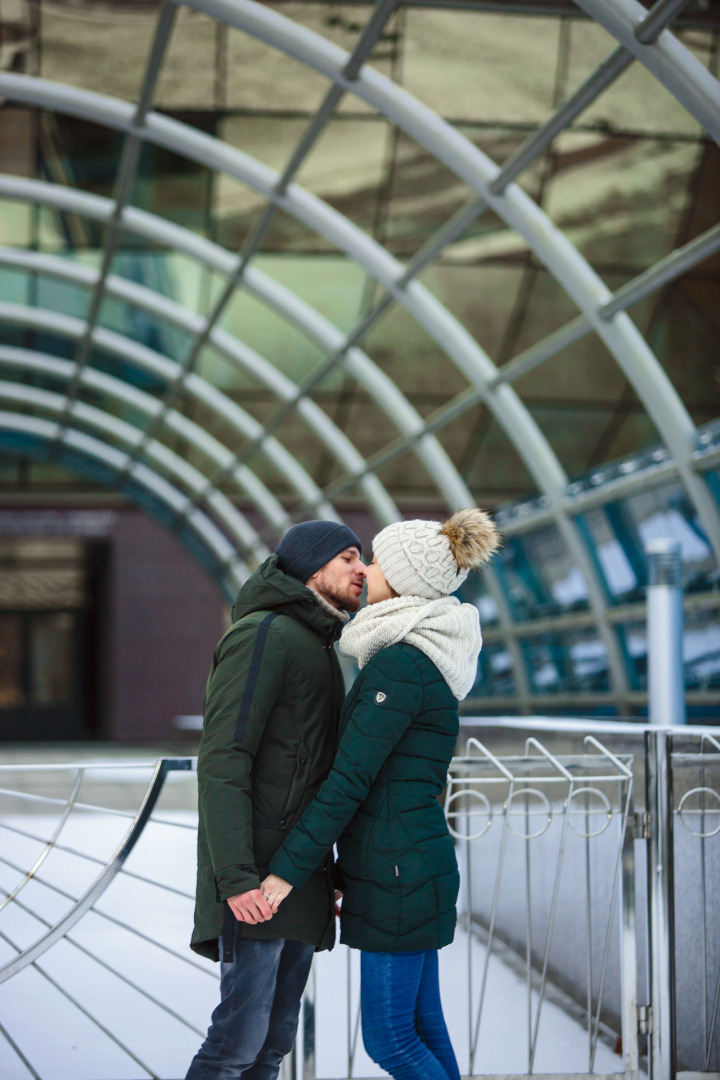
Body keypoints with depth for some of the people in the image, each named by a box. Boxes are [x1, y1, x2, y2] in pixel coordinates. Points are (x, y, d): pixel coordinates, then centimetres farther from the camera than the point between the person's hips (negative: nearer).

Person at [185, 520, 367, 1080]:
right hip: (258, 878, -10)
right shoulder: (262, 635, -10)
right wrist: (236, 878, -25)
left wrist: (325, 875, 22)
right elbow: (222, 760, -18)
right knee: (241, 1034, -11)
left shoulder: (318, 653, 21)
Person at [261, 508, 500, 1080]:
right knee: (420, 1025, 14)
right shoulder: (426, 657, 13)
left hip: (398, 871, -10)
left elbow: (349, 780, -20)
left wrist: (287, 871, -18)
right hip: (406, 864, 10)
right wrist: (350, 871, 23)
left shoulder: (400, 663, -18)